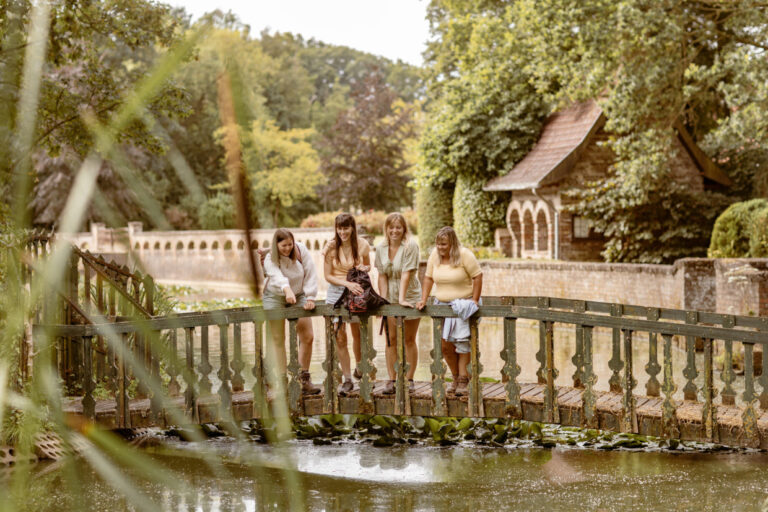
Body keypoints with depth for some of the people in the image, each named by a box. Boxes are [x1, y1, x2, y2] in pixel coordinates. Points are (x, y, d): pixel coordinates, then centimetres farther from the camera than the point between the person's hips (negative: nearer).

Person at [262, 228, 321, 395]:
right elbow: (277, 277, -39)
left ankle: (304, 379, 7)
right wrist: (287, 290, -59)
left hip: (298, 296, 2)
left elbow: (310, 274, -11)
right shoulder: (270, 259, -18)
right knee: (278, 339, -5)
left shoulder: (301, 250, -10)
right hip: (275, 298, -2)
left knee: (308, 337, -4)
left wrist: (310, 298, -19)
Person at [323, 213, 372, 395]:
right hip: (336, 292, -1)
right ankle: (347, 379, 5)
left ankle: (359, 368, 39)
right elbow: (328, 276, -6)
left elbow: (367, 266, 12)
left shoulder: (362, 245, -4)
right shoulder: (331, 247, -9)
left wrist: (364, 268, -12)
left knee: (357, 334, 12)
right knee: (340, 337, -3)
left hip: (357, 291, 1)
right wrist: (348, 283, -20)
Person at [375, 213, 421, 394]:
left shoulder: (411, 246, -12)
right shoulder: (381, 248, 2)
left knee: (409, 340, 3)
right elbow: (382, 276, 2)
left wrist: (402, 299, -24)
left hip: (410, 297, -3)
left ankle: (409, 379, 9)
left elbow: (407, 274, -18)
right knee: (391, 339, 2)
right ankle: (391, 380, 6)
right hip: (390, 298, 4)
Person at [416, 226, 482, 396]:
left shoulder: (464, 255, -13)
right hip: (442, 304, 5)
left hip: (463, 304, -5)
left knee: (462, 342, -7)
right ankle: (456, 378, 16)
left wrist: (474, 301, -13)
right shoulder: (435, 255, 3)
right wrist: (423, 300, 2)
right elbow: (428, 278, 9)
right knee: (445, 344, 0)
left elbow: (477, 277, -11)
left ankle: (463, 381, -2)